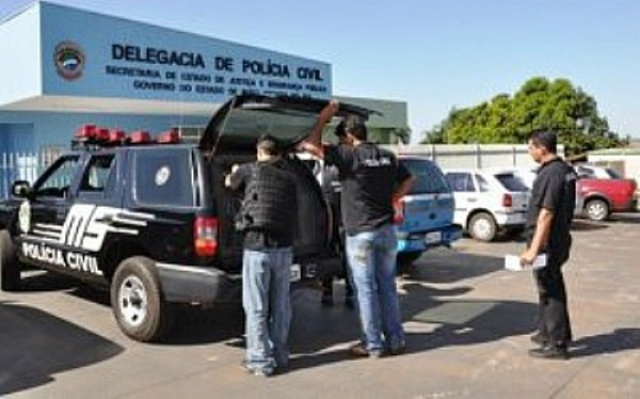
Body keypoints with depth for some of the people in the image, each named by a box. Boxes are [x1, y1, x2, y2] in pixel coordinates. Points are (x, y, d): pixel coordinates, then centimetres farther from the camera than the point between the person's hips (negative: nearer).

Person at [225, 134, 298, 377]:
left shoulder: (250, 170, 1)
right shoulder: (289, 179, 11)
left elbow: (229, 184, 22)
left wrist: (235, 172, 43)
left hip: (257, 247, -4)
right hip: (284, 247, 4)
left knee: (256, 308, 3)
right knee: (280, 306, 13)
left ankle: (261, 361, 7)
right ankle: (279, 356, 23)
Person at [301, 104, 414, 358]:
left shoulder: (349, 155, -12)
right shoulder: (387, 156, 8)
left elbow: (311, 145, -14)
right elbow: (407, 181, 19)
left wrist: (322, 119, -2)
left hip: (361, 233, -6)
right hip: (387, 230, 6)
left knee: (366, 289, 3)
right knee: (387, 287, 14)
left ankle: (373, 345, 10)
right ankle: (395, 340, 20)